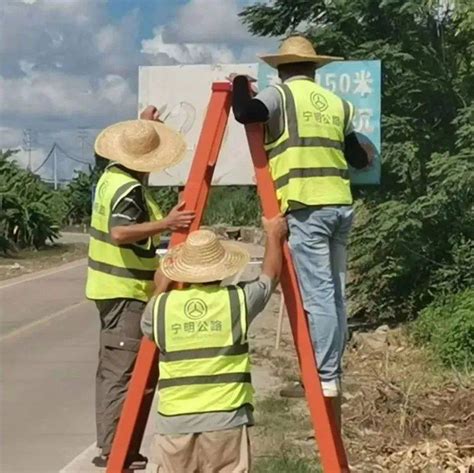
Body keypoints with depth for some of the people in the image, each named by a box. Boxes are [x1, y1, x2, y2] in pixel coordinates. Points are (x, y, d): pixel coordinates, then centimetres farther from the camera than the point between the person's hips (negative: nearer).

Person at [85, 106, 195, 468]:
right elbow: (120, 232, -32)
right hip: (127, 290, -10)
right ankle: (115, 450, -1)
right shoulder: (129, 188, -18)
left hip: (111, 287, 10)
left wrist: (143, 126, 32)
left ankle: (111, 446, 20)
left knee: (112, 369, 13)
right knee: (123, 371, -6)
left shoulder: (111, 175, 9)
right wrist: (166, 224, -36)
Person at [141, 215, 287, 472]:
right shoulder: (239, 300, -5)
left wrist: (162, 290, 33)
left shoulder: (160, 306, -1)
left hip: (174, 422, 2)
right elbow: (271, 275, 15)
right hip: (227, 421, -1)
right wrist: (274, 235, 31)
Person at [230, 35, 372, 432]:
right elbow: (359, 159, 19)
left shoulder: (281, 94, 2)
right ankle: (331, 377, 16)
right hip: (340, 204, 6)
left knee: (317, 296, -6)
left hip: (306, 207, -6)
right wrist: (365, 152, 43)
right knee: (334, 295, 9)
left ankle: (325, 380, -5)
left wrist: (240, 85, 4)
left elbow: (245, 113, -17)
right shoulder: (337, 103, 17)